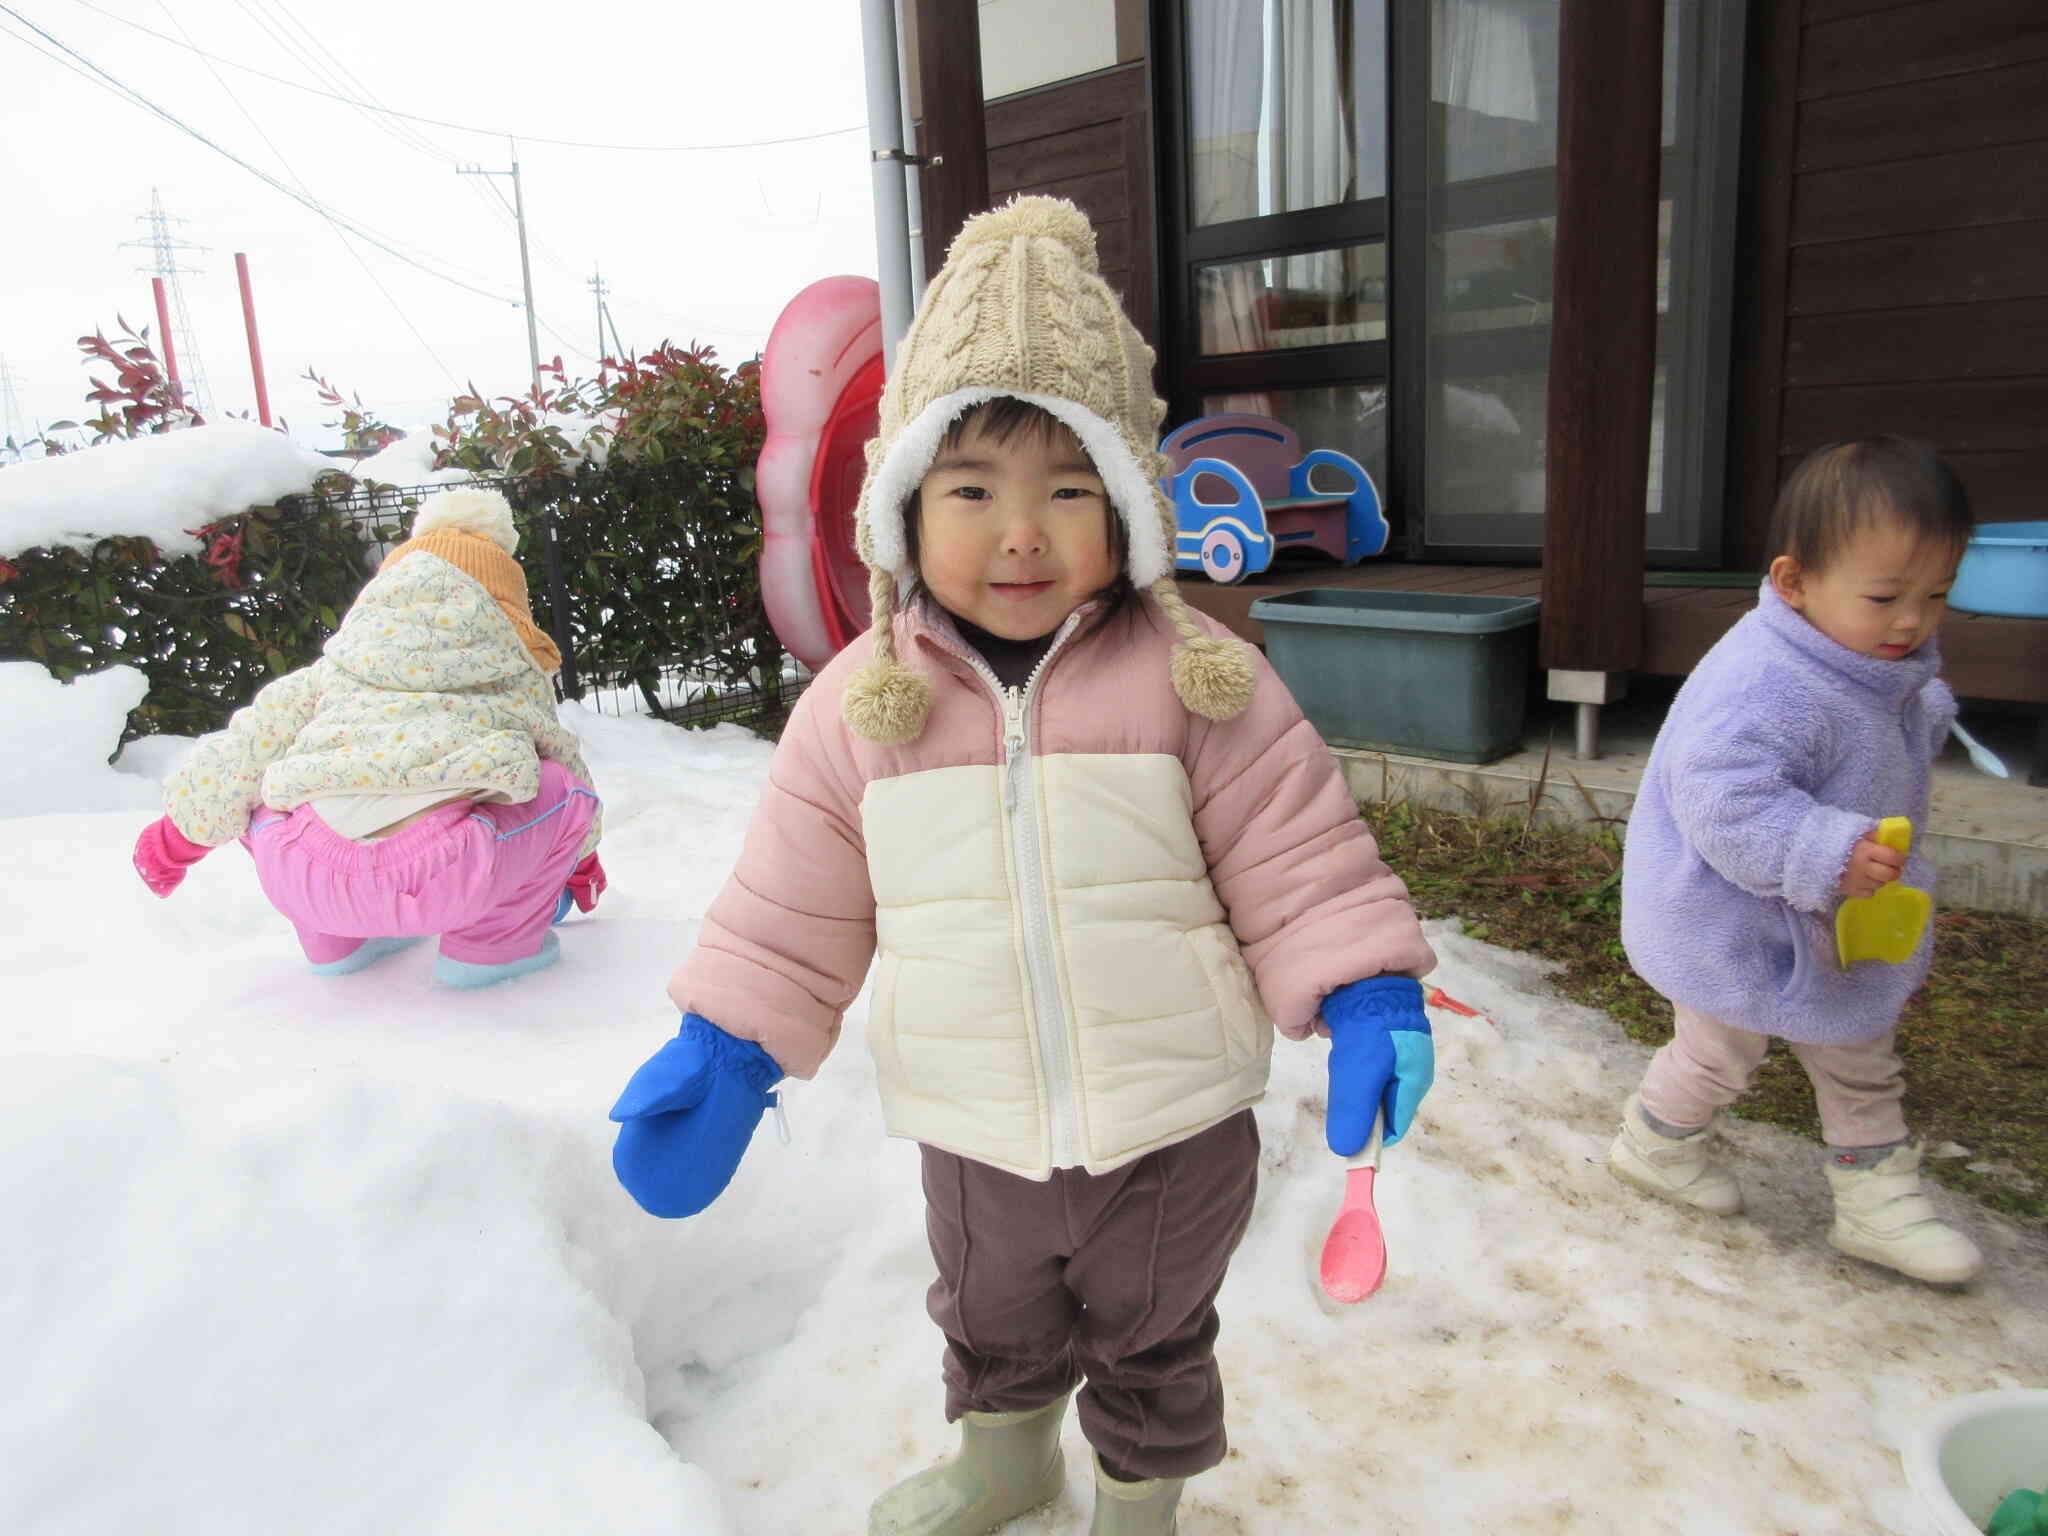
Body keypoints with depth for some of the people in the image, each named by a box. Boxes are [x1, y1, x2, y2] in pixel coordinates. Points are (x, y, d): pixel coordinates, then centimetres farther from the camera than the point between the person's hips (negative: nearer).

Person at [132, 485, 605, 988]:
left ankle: (336, 939, 31)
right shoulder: (519, 679, 25)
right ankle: (493, 940, 17)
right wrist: (580, 862, 56)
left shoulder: (332, 671, 27)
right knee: (565, 791, 18)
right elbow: (566, 761, 38)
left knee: (261, 798, 36)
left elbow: (238, 754, 26)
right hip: (445, 880, -4)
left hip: (303, 884, 4)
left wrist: (177, 837, 44)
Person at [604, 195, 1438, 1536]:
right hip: (973, 1135, 3)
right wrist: (724, 1045, -4)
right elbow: (794, 906, -1)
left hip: (1172, 1127, -2)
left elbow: (1298, 856, -10)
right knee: (991, 1322, 30)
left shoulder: (1193, 680, -15)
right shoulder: (862, 705, -9)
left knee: (1152, 1344, 23)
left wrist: (1366, 993, -19)